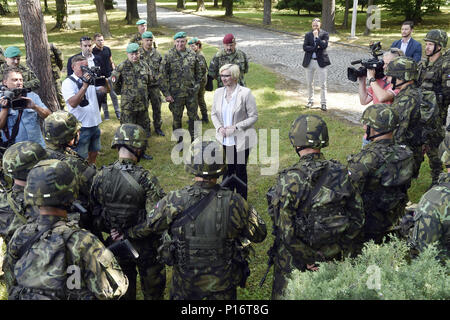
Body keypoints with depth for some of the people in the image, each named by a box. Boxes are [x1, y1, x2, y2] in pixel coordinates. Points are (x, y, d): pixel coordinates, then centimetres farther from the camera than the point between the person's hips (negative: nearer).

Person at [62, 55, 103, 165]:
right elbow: (73, 103, -25)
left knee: (94, 152, 19)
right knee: (81, 157, 0)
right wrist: (85, 86, -30)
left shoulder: (91, 78, 7)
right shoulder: (68, 83, -11)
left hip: (95, 123, 6)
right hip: (81, 127, -6)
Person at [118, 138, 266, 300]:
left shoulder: (174, 201, -21)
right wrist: (249, 210, 11)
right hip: (223, 281, 0)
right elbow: (259, 234, -6)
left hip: (185, 281, 0)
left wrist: (124, 232, 14)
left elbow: (144, 227, -6)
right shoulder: (234, 202, -21)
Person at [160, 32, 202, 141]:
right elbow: (163, 76, -6)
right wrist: (166, 93, -10)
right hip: (176, 93, -2)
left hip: (191, 92, 3)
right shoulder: (168, 56, -6)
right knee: (177, 118, 8)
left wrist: (197, 85, 8)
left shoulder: (192, 54, 4)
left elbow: (198, 72, 16)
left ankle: (194, 139, 25)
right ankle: (179, 141, 22)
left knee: (193, 116, 10)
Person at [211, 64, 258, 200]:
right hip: (224, 140, 4)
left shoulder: (245, 93, -13)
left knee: (240, 171, 8)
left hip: (241, 140, -4)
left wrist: (236, 127, -19)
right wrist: (219, 127, -8)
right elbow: (214, 113, 11)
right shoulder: (218, 93, 2)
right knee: (228, 169, 15)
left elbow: (254, 116, -10)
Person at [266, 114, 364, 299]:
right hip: (333, 257, 4)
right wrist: (348, 253, 9)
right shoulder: (341, 173, -9)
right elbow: (357, 216, -1)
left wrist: (305, 259, -9)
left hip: (294, 263, -4)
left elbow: (286, 230, -21)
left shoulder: (289, 180, -22)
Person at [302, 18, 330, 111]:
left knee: (323, 84, -2)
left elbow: (324, 46, -16)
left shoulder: (325, 34, 0)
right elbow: (304, 47, -6)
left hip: (321, 61, -3)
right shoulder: (308, 35, 7)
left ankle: (323, 103, 5)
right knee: (309, 83, 10)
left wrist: (316, 36, -14)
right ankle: (311, 101, 24)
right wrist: (316, 47, -15)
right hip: (309, 61, 3)